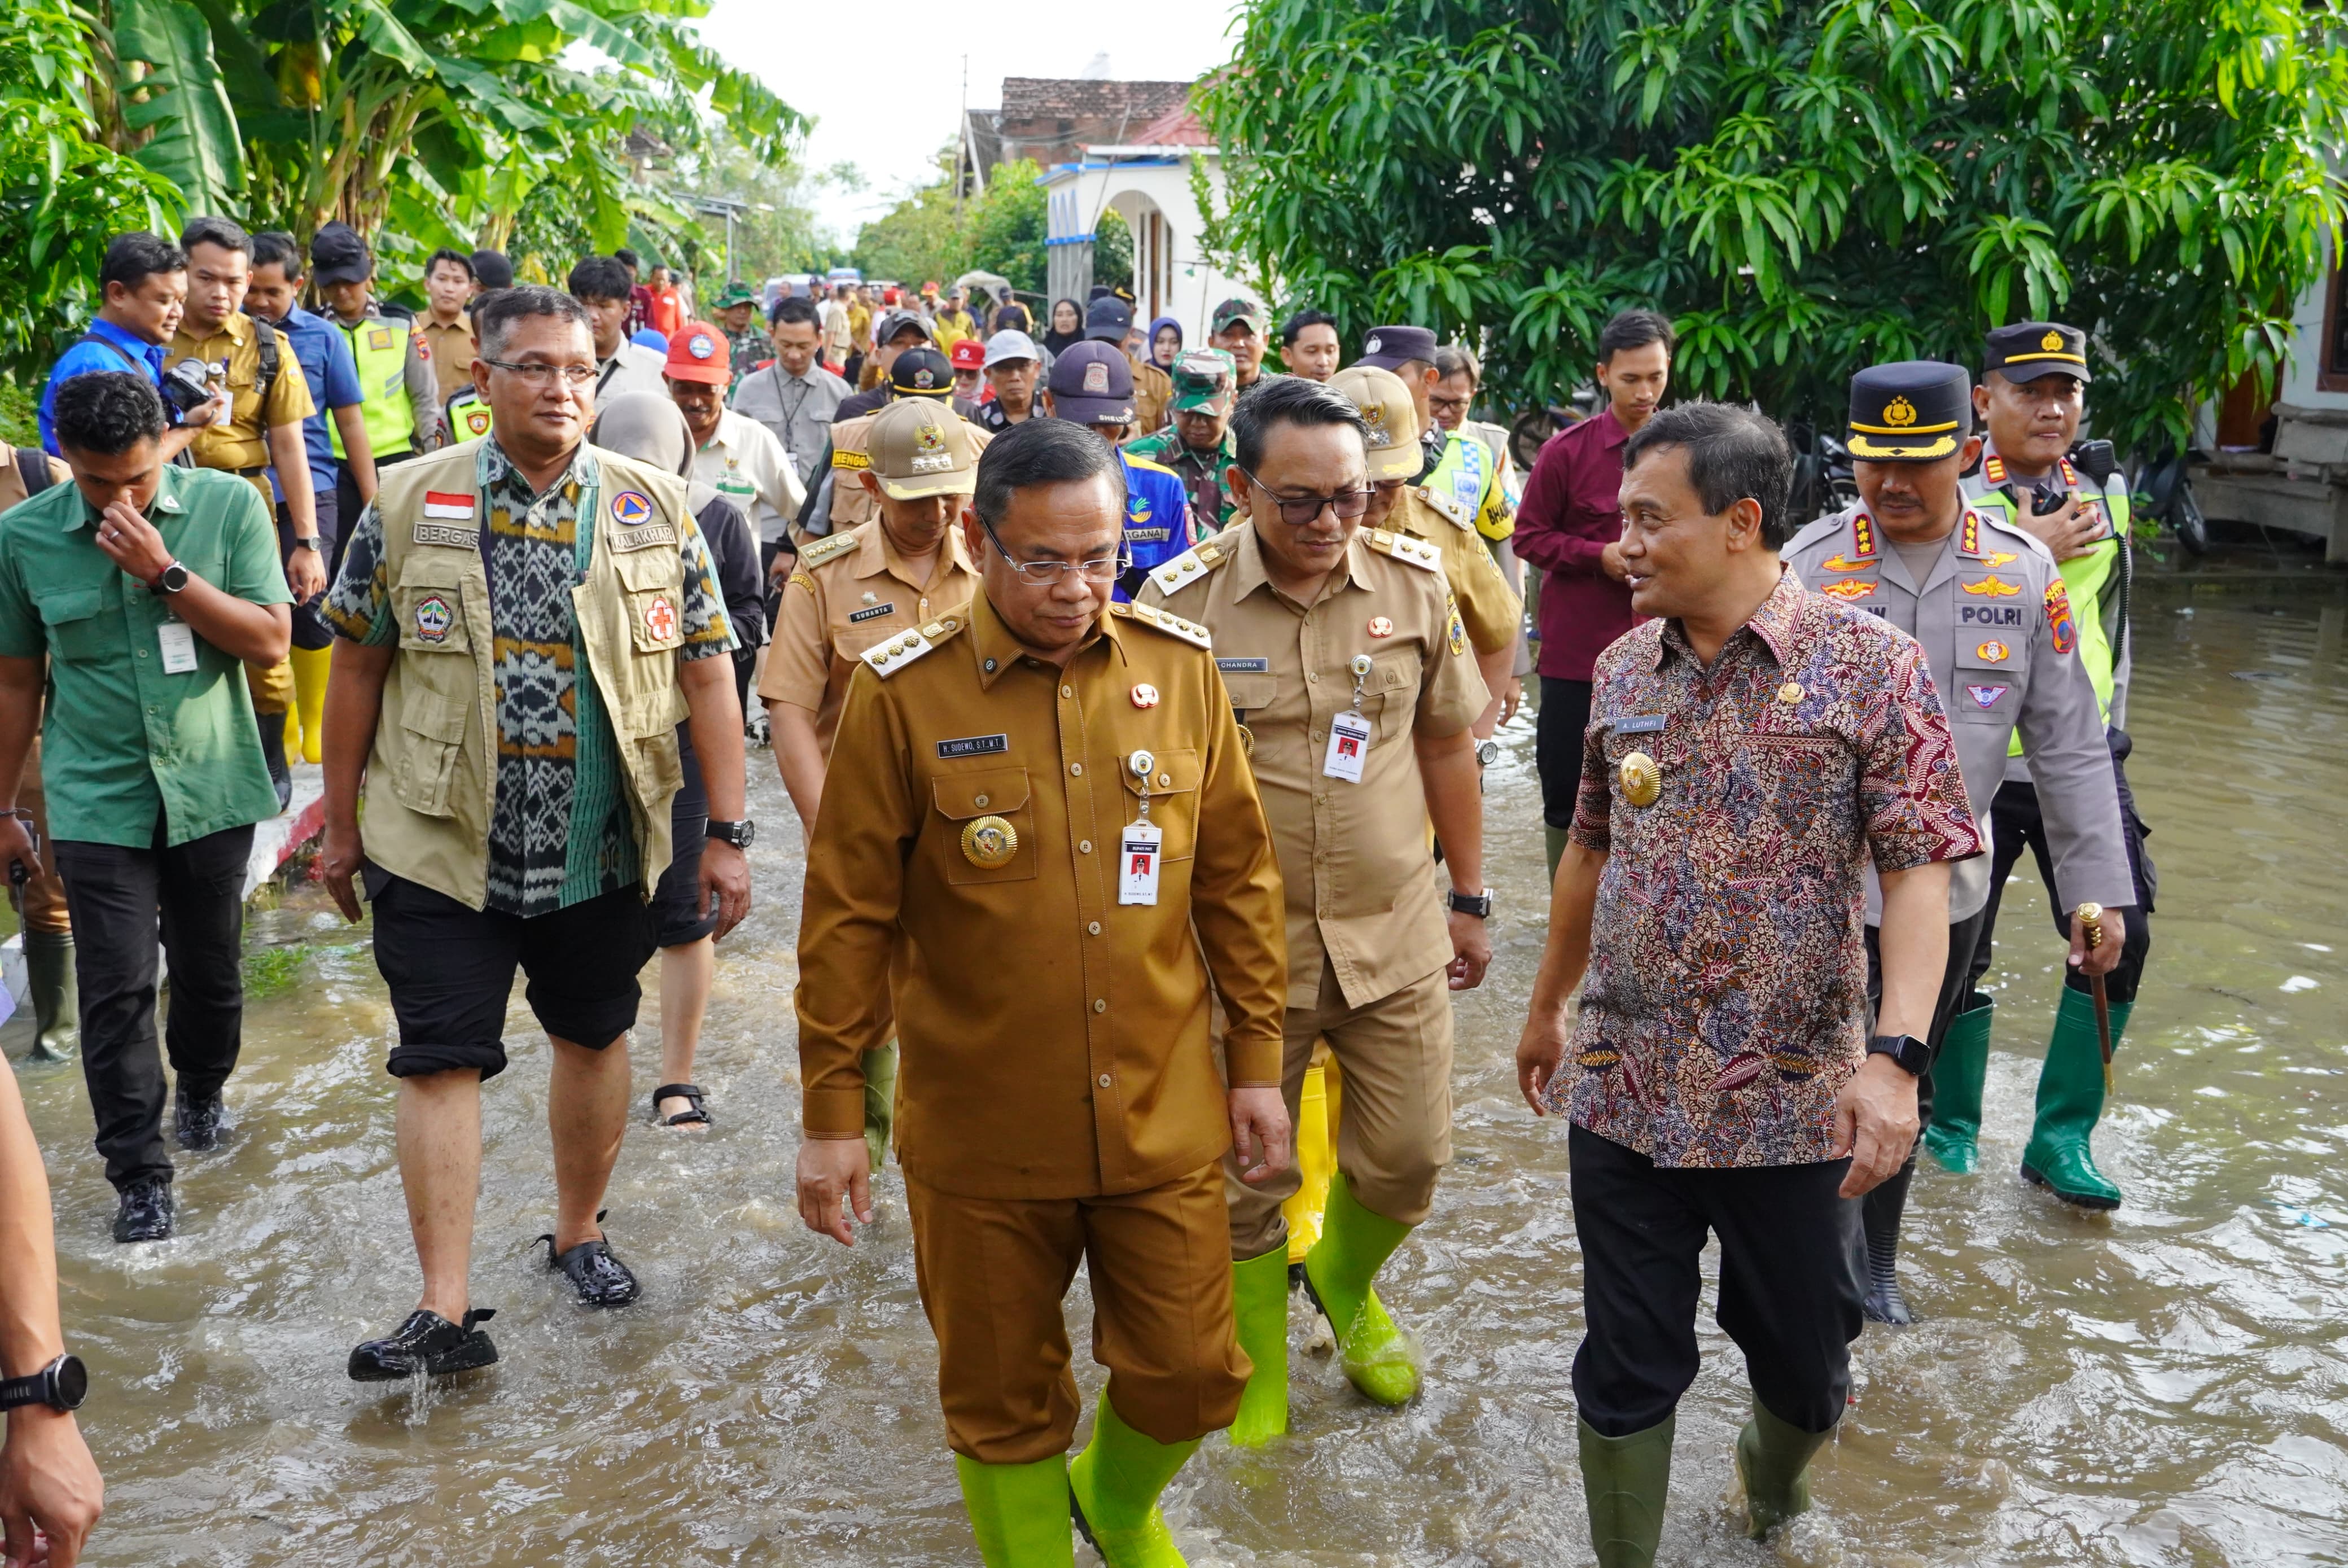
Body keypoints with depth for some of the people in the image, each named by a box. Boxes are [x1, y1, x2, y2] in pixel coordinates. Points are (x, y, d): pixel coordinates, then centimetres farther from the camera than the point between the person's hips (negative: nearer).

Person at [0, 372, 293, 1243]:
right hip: (98, 801, 0)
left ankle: (201, 1091, 43)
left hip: (211, 788, 1)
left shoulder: (229, 505, -7)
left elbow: (271, 642, -11)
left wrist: (167, 573, -21)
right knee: (116, 989, -2)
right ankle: (139, 1174, 8)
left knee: (209, 966, 16)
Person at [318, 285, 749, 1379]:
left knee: (594, 1038, 15)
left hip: (604, 844, 1)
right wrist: (341, 823, 6)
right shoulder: (409, 502, -1)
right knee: (441, 1062, -1)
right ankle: (444, 1311, 7)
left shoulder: (654, 508, 0)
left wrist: (727, 834, -3)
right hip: (442, 841, -1)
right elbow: (358, 665, 5)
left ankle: (578, 1234, 37)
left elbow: (706, 672, 0)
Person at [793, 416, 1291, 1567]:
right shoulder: (903, 693, -10)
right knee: (1004, 1401, 13)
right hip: (983, 1134, -2)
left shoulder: (1180, 666, -2)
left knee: (1191, 1376, 12)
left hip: (1164, 1118, 2)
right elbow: (849, 916, -5)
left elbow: (1237, 876, 5)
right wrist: (832, 1112, -3)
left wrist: (1256, 1062, 7)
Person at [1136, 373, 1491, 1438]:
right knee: (1245, 1179, 11)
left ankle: (1345, 1282, 45)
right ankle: (1257, 1368, 35)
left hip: (1396, 937, 2)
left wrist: (1469, 897, 13)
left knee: (1407, 1159, 11)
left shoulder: (1414, 582, -2)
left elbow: (1445, 745, 9)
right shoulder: (1182, 600, -10)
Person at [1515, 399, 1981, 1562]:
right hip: (1623, 1088, 3)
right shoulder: (1624, 669, 5)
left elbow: (1916, 871, -12)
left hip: (1795, 1100, -2)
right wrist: (1547, 1007, 22)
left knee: (1804, 1360, 16)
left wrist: (1894, 1056, -23)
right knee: (1627, 1366, 10)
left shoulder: (1869, 664, -9)